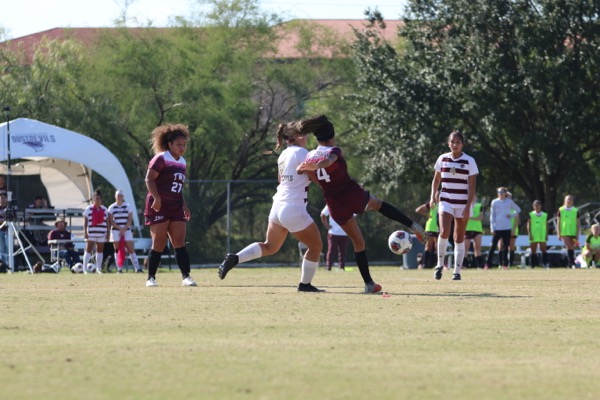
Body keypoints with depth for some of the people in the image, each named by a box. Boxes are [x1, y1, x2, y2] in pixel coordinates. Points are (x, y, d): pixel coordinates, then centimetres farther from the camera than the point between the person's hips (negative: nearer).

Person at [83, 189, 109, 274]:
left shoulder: (104, 210, 12)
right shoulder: (88, 209, 3)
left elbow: (107, 222, 12)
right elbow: (85, 222, 0)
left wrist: (107, 233, 7)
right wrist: (85, 232, -8)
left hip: (102, 234, 3)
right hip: (91, 233, -3)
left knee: (100, 250, 6)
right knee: (88, 250, -6)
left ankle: (99, 269, 13)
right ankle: (85, 268, -6)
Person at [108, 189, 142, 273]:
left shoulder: (127, 206, 7)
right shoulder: (112, 207, 5)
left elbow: (130, 219, 1)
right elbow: (111, 221, -2)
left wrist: (124, 229, -12)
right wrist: (120, 228, -13)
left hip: (126, 230, 0)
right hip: (115, 231, 0)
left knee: (131, 249, -7)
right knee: (117, 250, -1)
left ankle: (137, 268, -10)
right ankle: (119, 268, 0)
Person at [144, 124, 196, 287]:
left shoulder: (182, 162, 17)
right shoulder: (161, 159, -8)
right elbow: (149, 179, -16)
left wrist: (184, 206, 22)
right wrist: (156, 197, -27)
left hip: (176, 207, 7)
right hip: (159, 207, -7)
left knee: (180, 243, -1)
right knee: (158, 244, -5)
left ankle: (186, 277, -4)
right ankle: (151, 278, 3)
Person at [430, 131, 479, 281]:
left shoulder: (469, 161, -4)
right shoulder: (442, 159, 5)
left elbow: (472, 186, -5)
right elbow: (436, 179, 16)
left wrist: (468, 207, -13)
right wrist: (433, 196, 2)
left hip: (462, 204, -1)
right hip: (446, 202, 1)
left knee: (459, 238, 3)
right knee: (444, 232, -19)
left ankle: (457, 271, 10)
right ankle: (440, 265, -4)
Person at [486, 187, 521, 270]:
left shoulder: (509, 202, 7)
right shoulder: (494, 202, 4)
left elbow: (518, 210, 20)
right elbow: (492, 215, 4)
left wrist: (511, 216, 3)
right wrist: (492, 228, -1)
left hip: (507, 228, 1)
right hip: (497, 228, -1)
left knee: (505, 246, 2)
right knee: (493, 246, -5)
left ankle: (505, 264, 7)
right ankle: (488, 264, -4)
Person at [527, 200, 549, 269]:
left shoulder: (545, 215, 8)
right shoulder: (531, 215, 4)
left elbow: (546, 226, 11)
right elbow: (528, 225, 2)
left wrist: (546, 235, 5)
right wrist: (530, 234, -7)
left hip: (542, 236, 1)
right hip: (533, 236, 0)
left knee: (543, 249, -8)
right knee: (533, 251, 1)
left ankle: (545, 263, -6)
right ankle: (533, 265, 6)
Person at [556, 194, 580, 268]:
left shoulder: (576, 211, 5)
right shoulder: (560, 210, 3)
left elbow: (578, 224, 7)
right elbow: (558, 223, 6)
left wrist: (577, 234, 0)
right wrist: (559, 234, 0)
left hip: (573, 233, 2)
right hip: (564, 233, -2)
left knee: (572, 248, 4)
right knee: (569, 247, -15)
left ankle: (571, 263, 12)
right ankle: (572, 263, -19)